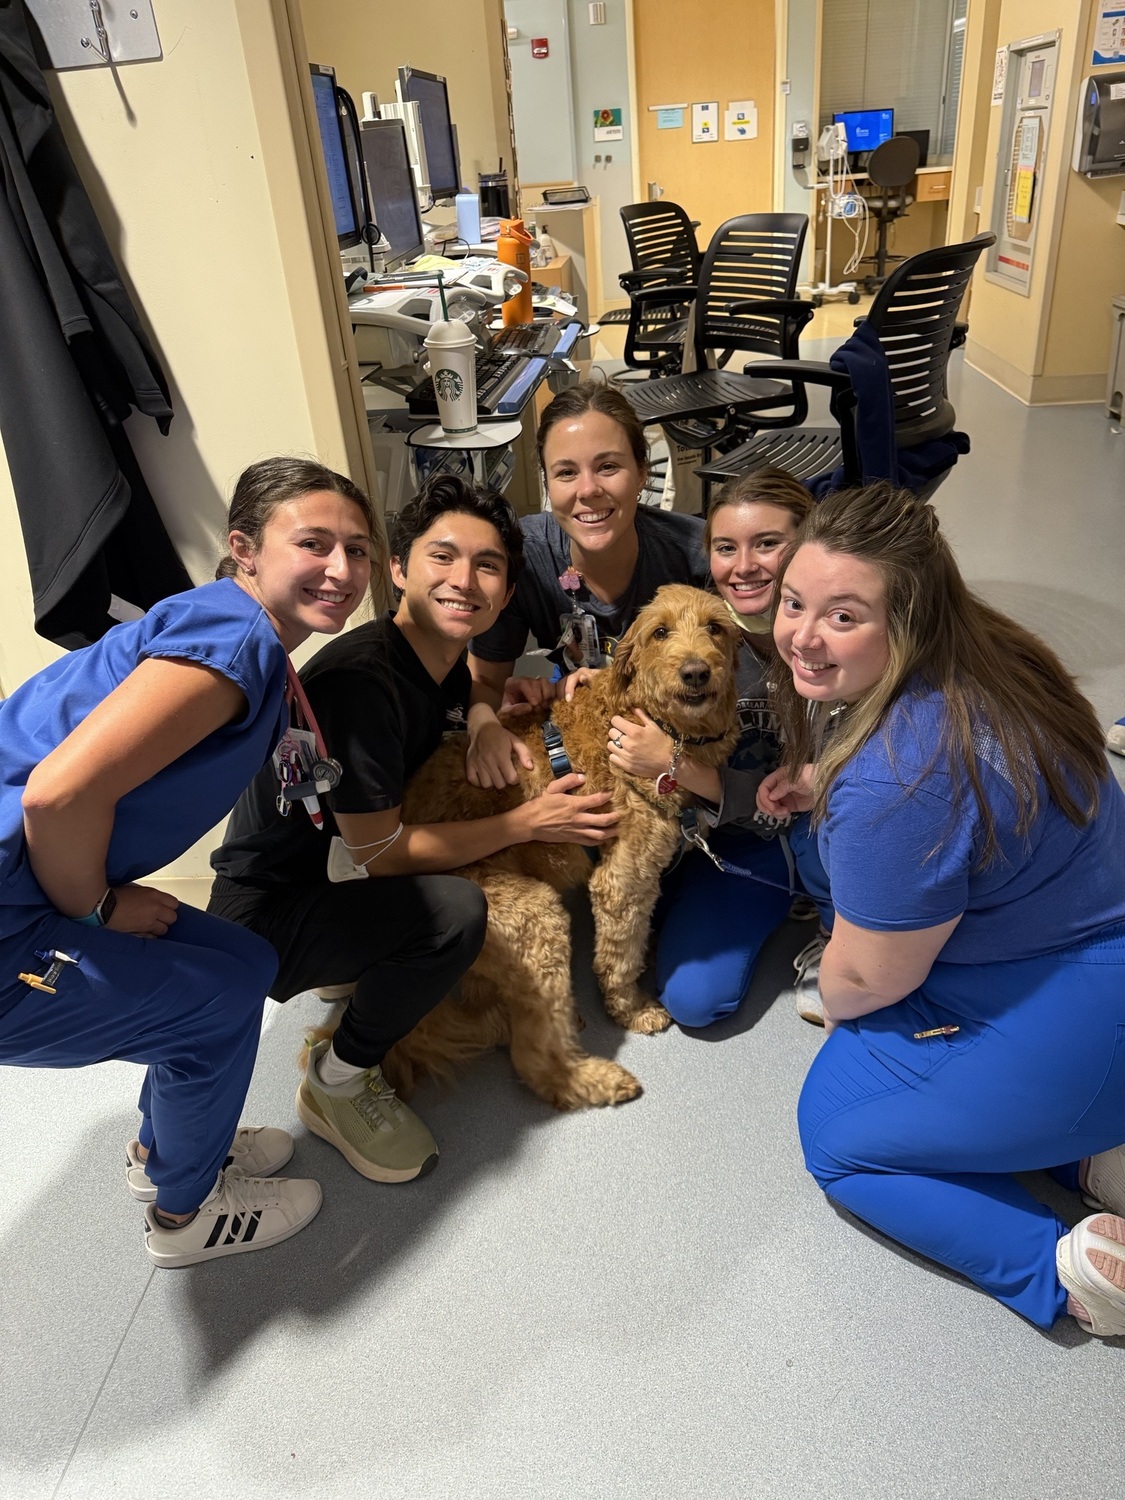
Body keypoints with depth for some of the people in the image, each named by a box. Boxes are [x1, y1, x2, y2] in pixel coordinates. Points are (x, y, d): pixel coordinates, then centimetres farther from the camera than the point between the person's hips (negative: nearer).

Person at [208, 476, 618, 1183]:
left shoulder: (449, 665, 0)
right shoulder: (362, 677, -27)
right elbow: (381, 851, -25)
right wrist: (530, 821, -18)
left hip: (341, 877, 9)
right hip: (268, 913, -8)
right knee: (453, 910, -32)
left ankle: (358, 987, 13)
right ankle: (338, 1082, -6)